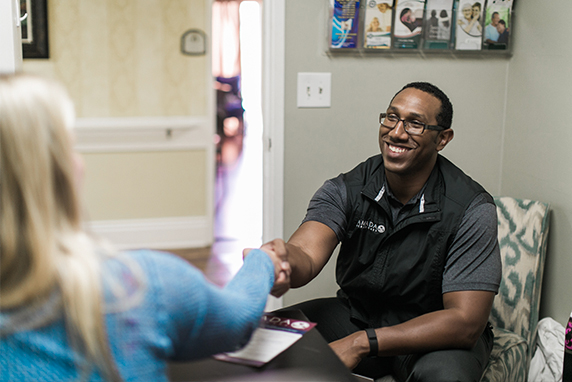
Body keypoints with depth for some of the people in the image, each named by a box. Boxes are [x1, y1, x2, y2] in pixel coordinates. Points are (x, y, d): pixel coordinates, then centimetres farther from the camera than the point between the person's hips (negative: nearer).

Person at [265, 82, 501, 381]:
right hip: (356, 313, 2)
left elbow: (466, 322, -24)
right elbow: (307, 254, -28)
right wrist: (284, 261, -55)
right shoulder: (344, 191, -10)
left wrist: (362, 343, -31)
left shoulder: (472, 209, -19)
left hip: (437, 333, -2)